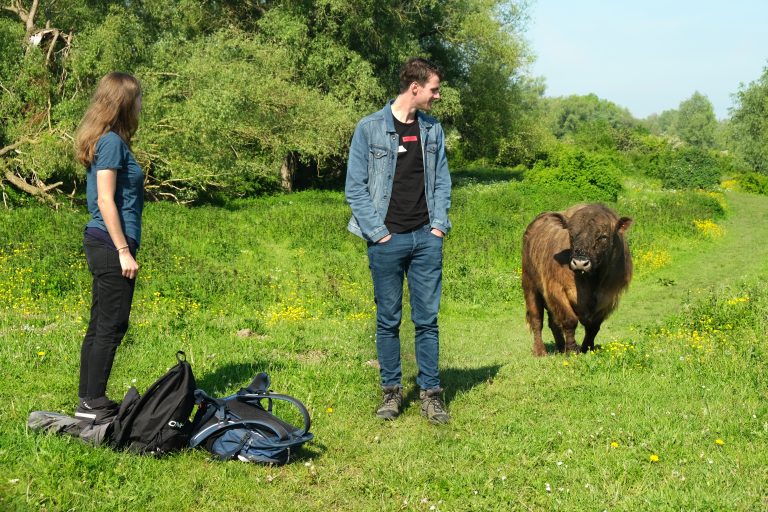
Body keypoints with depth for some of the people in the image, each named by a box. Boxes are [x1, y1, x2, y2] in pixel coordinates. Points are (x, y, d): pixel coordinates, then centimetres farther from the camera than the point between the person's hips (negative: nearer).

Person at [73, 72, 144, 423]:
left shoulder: (105, 140, 15)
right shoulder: (112, 141, -14)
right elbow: (105, 201, -18)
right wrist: (124, 251, -18)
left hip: (103, 245, 10)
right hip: (111, 245, -10)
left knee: (100, 325, 14)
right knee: (111, 326, -3)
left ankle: (88, 401, 21)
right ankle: (94, 404, 3)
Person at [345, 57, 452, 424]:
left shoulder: (433, 129, 11)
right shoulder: (370, 128, -2)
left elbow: (442, 182, 14)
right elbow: (355, 187, -3)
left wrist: (438, 226, 1)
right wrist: (379, 232, -9)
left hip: (426, 239, 3)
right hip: (387, 240, -3)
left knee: (427, 319, 3)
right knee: (388, 320, 5)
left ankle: (430, 393, 10)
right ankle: (391, 391, 16)